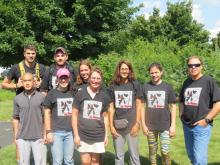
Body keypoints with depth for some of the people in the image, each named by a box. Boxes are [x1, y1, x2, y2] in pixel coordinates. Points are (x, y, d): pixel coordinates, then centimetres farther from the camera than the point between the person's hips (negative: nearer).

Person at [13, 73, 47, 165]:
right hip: (22, 137, 2)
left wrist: (45, 134, -3)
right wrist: (15, 136, 5)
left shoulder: (42, 97, -3)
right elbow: (15, 118, 7)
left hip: (38, 137, -2)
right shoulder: (17, 99, 3)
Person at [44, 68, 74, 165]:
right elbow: (47, 113, -1)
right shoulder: (52, 93, -1)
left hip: (70, 132, 3)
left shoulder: (73, 93, 7)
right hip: (56, 132, -3)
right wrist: (48, 132, -6)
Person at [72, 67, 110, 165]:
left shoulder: (104, 96, 2)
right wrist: (76, 134, -5)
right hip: (83, 135, -1)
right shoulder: (80, 94, -4)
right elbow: (74, 115, -2)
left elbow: (105, 116, 9)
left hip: (98, 135, 2)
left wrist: (106, 135, 6)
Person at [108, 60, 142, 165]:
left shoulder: (135, 85, 0)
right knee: (118, 155, 12)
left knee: (134, 155, 6)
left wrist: (137, 124, -5)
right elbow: (111, 107, 4)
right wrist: (111, 126, 0)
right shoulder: (113, 86, 3)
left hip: (131, 125, -1)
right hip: (117, 126, 2)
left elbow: (138, 105, 0)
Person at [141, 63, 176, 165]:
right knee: (152, 151, 11)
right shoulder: (145, 87, -1)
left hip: (165, 126, -1)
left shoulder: (167, 87, -2)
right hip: (150, 126, 1)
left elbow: (173, 107, 1)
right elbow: (142, 106, 3)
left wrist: (173, 125, -3)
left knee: (165, 151, 2)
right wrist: (143, 124, -1)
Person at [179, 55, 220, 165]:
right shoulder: (186, 82, 9)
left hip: (201, 126, -6)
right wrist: (181, 115, 7)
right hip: (186, 126, 6)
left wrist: (206, 120, -15)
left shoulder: (208, 81, -9)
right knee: (191, 155, 19)